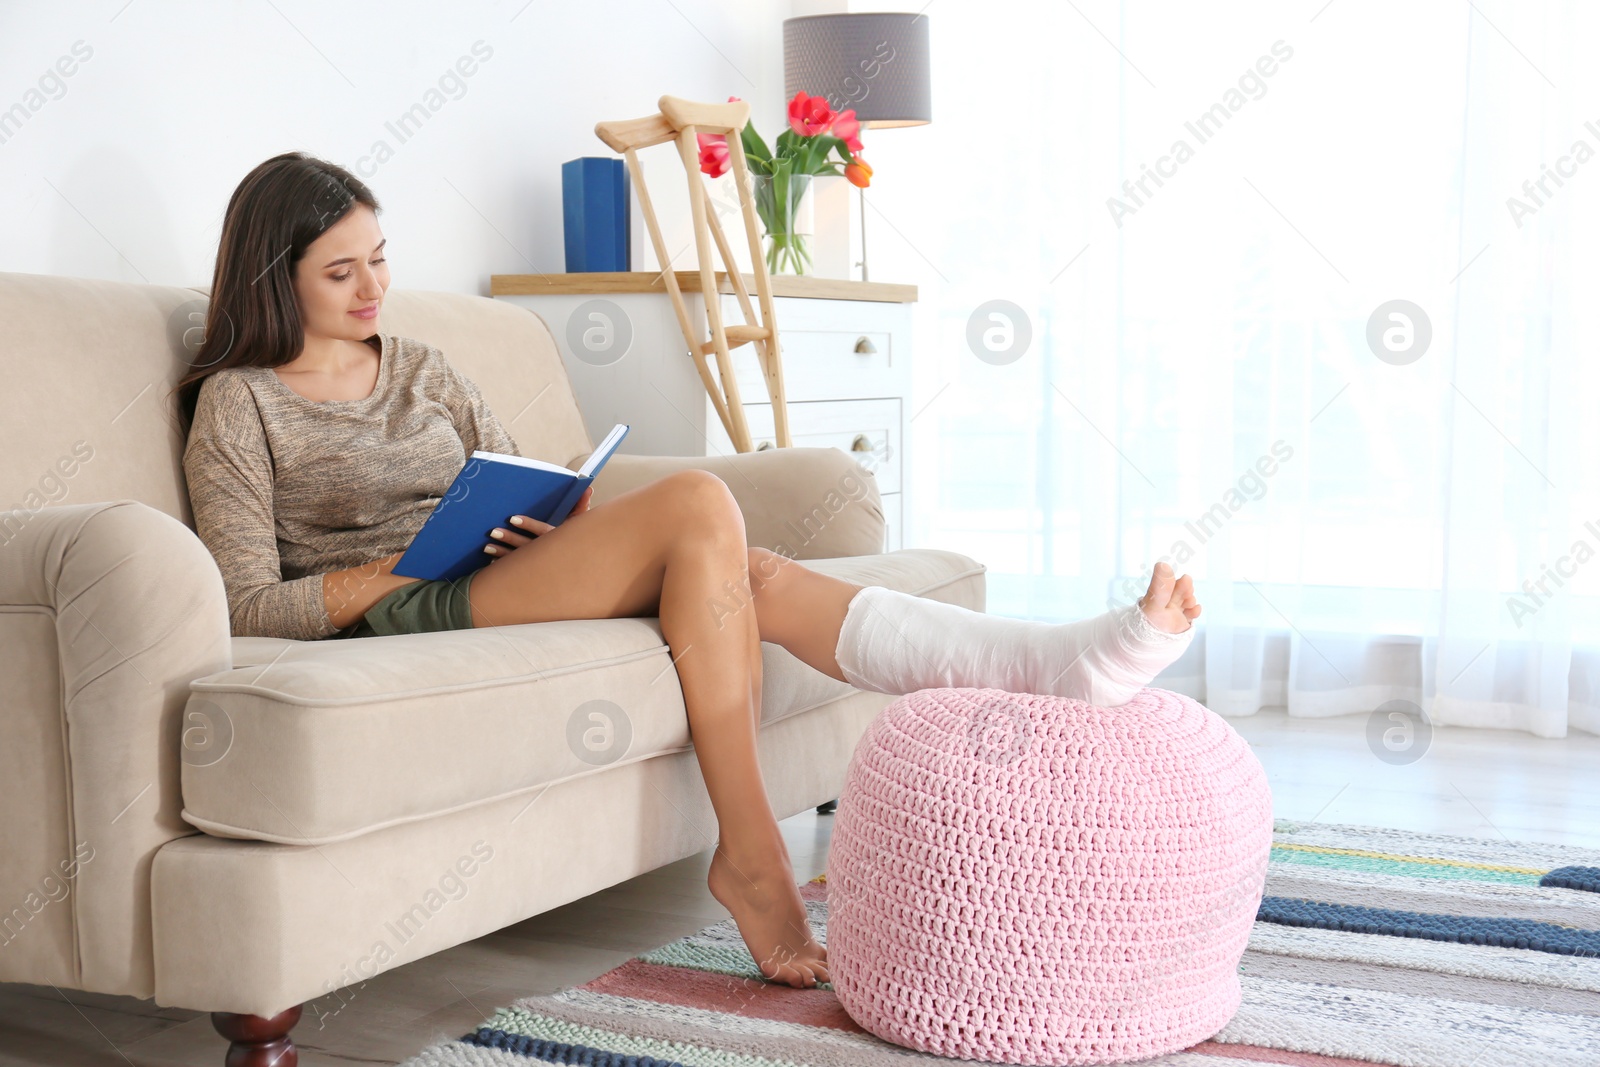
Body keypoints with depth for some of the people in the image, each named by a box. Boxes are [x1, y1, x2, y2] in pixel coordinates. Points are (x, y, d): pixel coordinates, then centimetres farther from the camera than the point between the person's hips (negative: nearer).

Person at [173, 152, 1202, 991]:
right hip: (393, 617, -6)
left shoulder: (420, 367, 21)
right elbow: (253, 605, -5)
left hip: (503, 587, 6)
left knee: (759, 576, -21)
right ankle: (749, 852, -27)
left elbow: (525, 493, 22)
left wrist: (551, 524, -3)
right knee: (697, 502, -27)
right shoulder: (238, 404, 3)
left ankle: (1063, 660, -30)